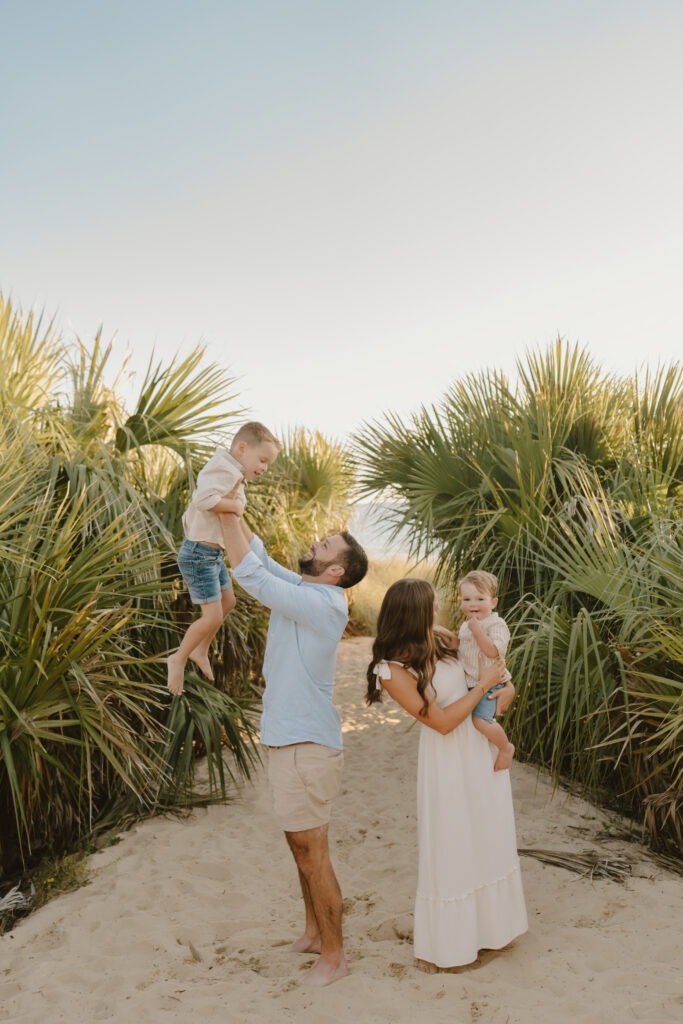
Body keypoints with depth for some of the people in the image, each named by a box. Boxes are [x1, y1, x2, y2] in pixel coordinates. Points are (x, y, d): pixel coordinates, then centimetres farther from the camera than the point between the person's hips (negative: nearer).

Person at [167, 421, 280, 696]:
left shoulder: (235, 476, 12)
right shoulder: (224, 470, -21)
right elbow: (203, 498, -39)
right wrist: (235, 505, -26)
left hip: (213, 554, 11)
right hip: (199, 555, -11)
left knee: (228, 603, 22)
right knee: (213, 616, -7)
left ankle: (201, 651, 39)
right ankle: (178, 659, 14)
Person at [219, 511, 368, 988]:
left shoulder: (322, 604, -22)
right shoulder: (302, 591, 5)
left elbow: (252, 574, -25)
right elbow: (258, 556, 12)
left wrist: (227, 517, -18)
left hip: (307, 745, -9)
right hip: (288, 737, 9)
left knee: (312, 852, 3)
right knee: (303, 846, 21)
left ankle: (334, 957, 18)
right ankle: (314, 933, 37)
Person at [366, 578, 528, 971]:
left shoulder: (440, 639, -6)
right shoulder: (392, 670, -23)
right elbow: (442, 721, -21)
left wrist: (504, 686, -5)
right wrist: (483, 685, -16)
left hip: (485, 747, 7)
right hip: (448, 760, -6)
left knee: (491, 839, 18)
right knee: (449, 847, 6)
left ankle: (489, 925, 40)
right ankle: (441, 942, 28)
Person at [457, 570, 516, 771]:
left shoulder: (496, 624, -15)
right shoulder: (466, 624, 11)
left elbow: (492, 651, -29)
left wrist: (477, 630, -32)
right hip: (469, 683, 9)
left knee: (480, 720, -22)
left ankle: (506, 747, 2)